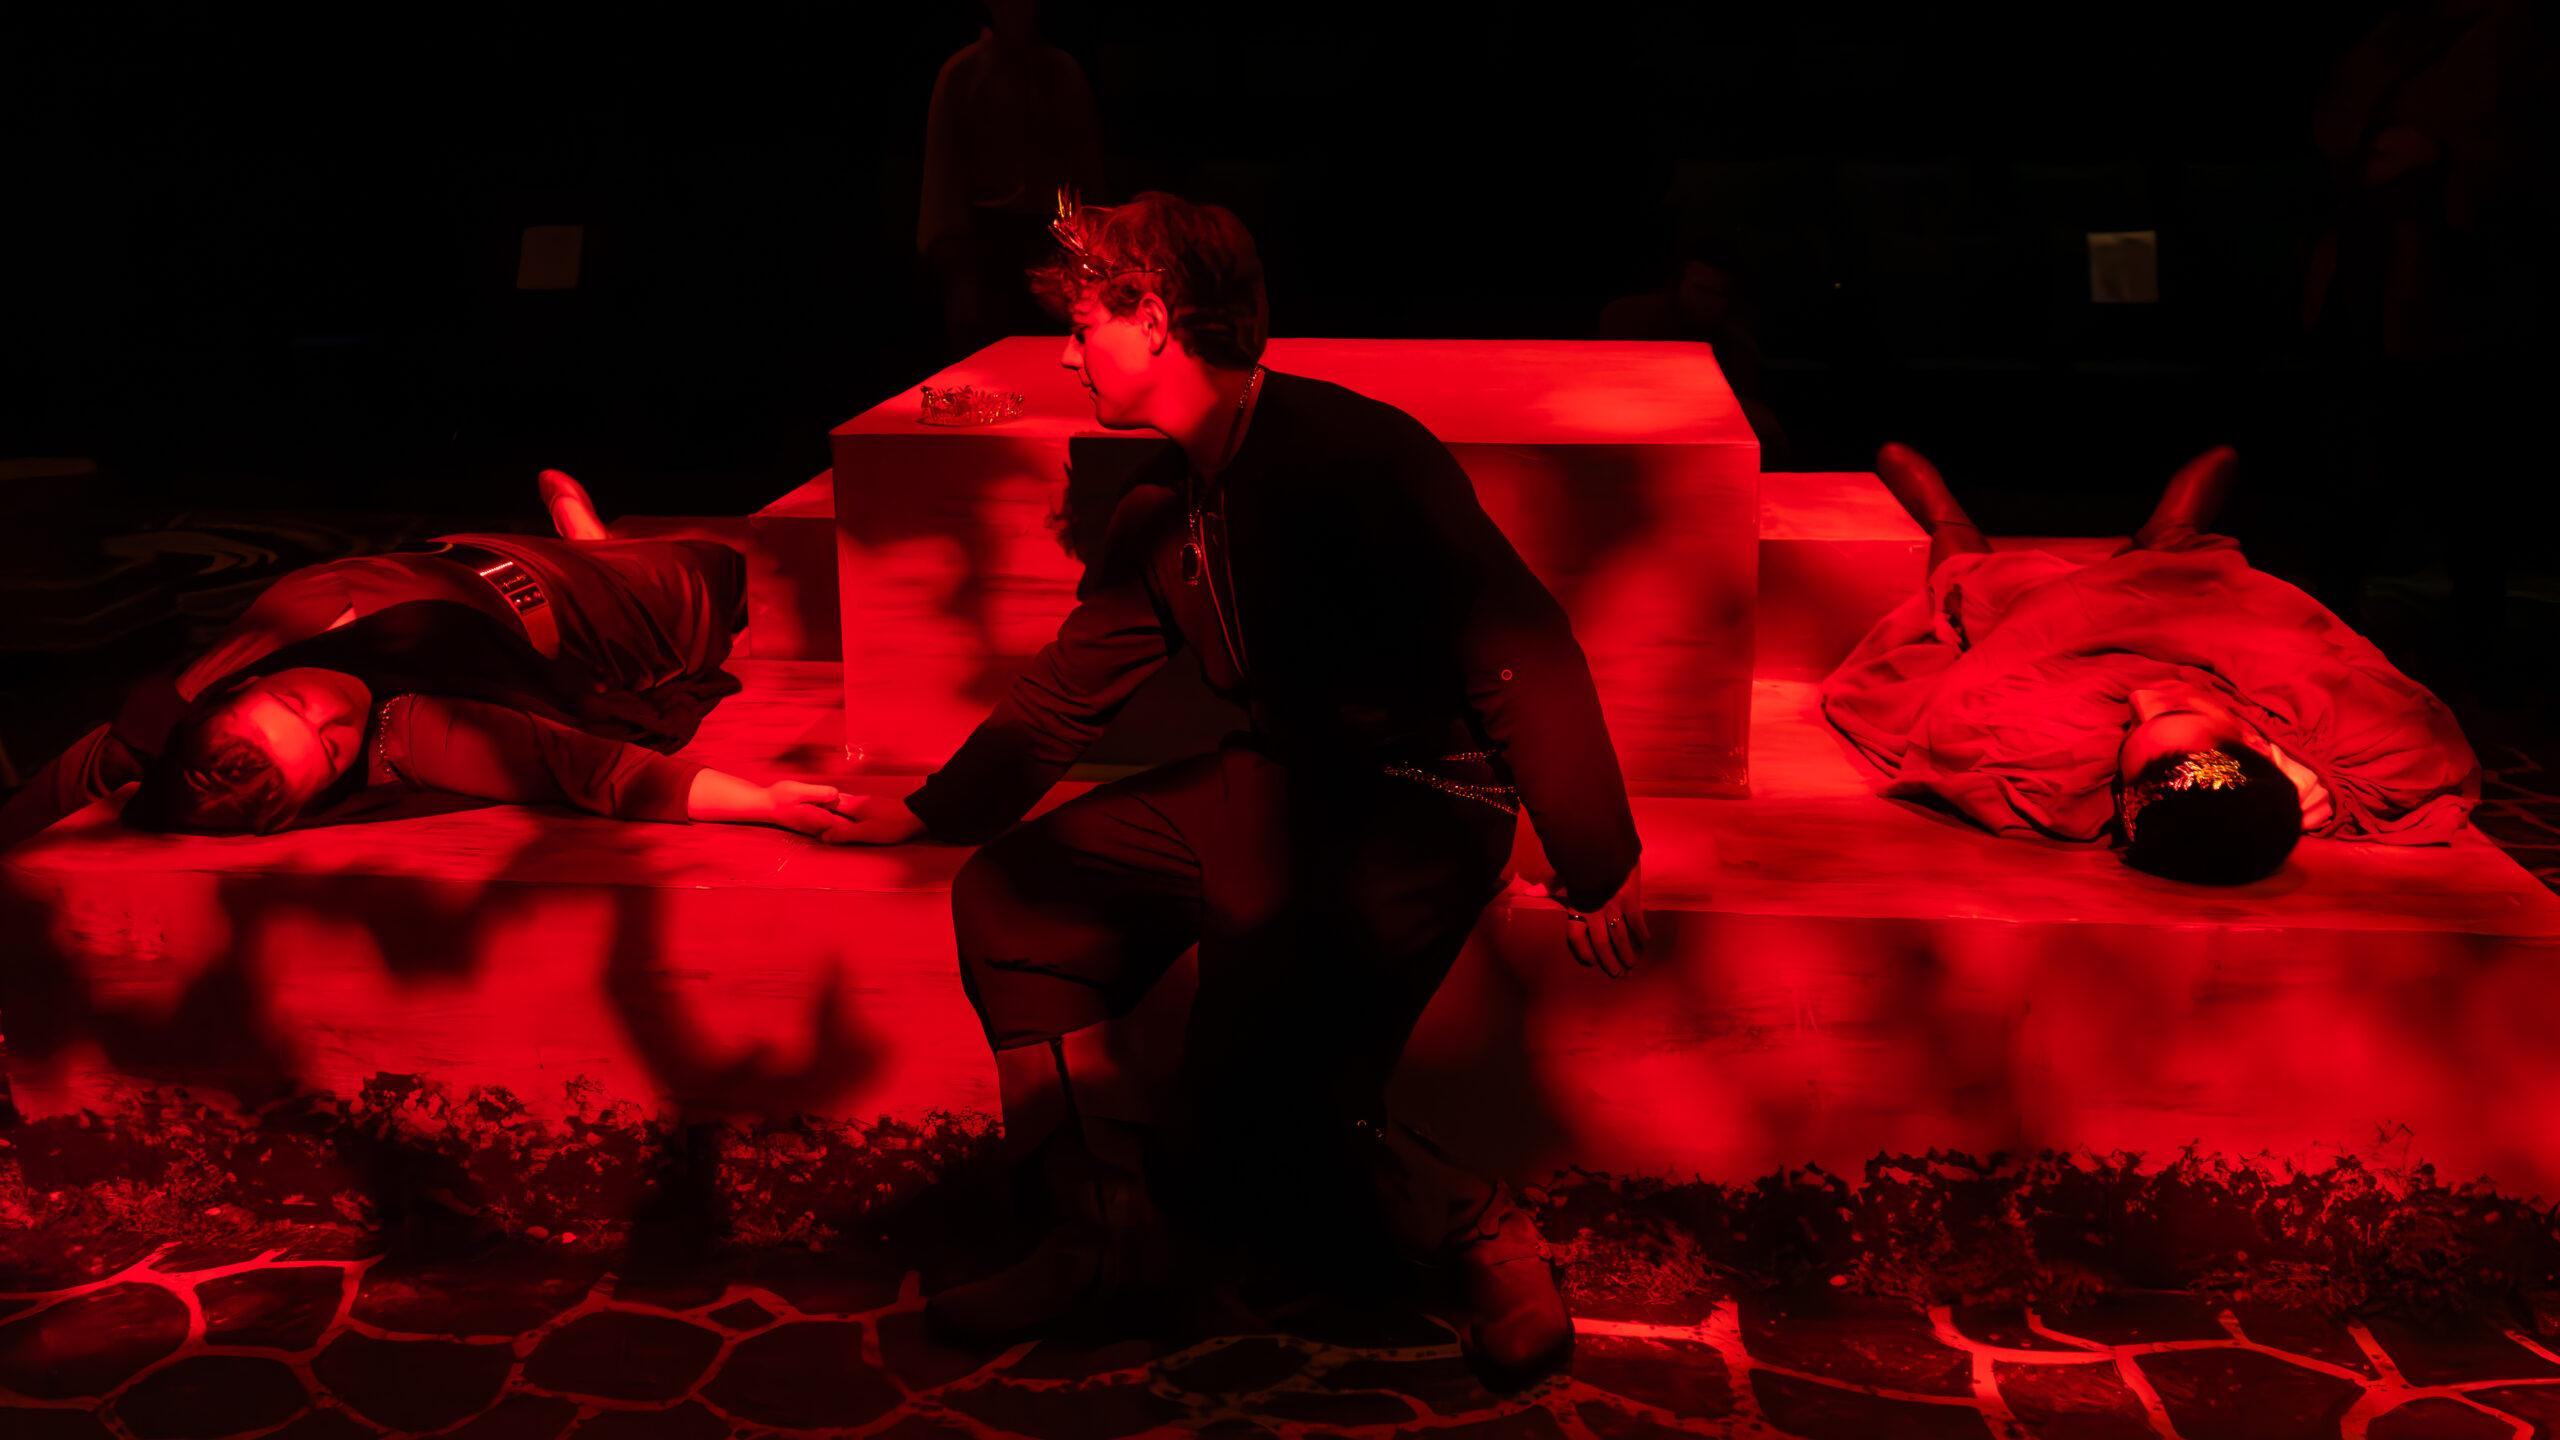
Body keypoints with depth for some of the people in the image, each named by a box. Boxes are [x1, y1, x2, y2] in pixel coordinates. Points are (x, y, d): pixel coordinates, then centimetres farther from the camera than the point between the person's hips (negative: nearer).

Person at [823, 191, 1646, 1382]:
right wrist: (930, 811, 22)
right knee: (1007, 894, 4)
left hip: (1417, 804, -9)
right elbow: (1067, 689, 21)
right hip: (1274, 782, 9)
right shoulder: (1163, 511, 11)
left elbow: (1520, 647, -21)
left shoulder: (1351, 453, -18)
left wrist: (1597, 869, -22)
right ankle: (1102, 1230, 7)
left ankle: (1475, 1234, 4)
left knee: (1250, 1114, -17)